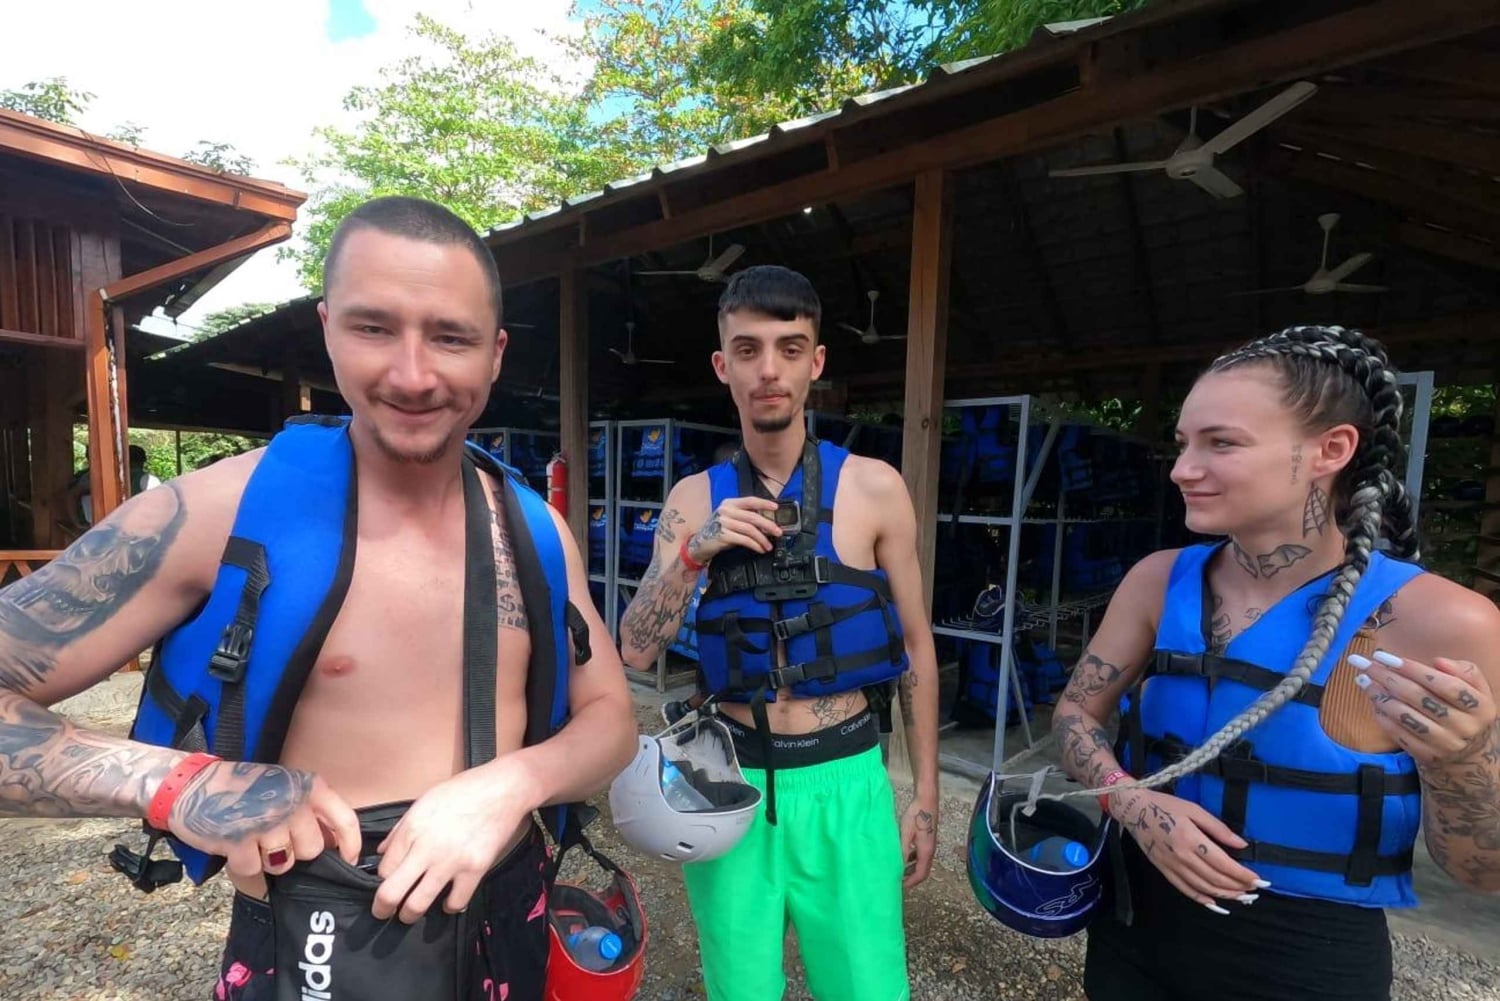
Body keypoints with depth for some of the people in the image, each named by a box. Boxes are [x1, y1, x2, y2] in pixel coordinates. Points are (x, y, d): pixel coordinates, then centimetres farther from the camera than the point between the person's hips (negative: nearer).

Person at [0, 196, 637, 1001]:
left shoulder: (535, 533, -7)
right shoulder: (222, 509, -17)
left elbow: (610, 717, -4)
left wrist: (513, 782, -23)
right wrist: (176, 782, -27)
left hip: (507, 918, 4)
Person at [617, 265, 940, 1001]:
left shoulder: (874, 487, -7)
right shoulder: (694, 499, -2)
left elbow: (915, 645, 1)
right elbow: (636, 653, -3)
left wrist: (925, 792, 3)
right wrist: (692, 554, -18)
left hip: (845, 782, -1)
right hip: (731, 784, 2)